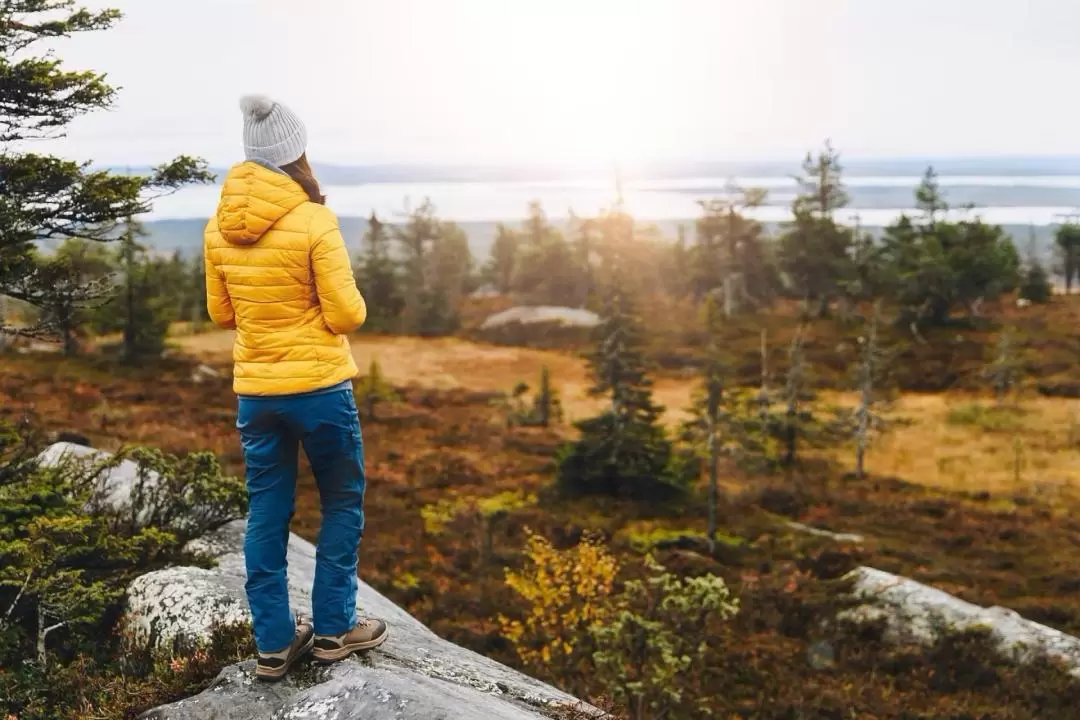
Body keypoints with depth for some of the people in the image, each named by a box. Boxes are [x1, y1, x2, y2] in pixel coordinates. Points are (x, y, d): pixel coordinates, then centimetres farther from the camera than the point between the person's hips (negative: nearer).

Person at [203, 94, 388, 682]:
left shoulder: (219, 226, 1)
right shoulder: (313, 221, -16)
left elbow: (222, 314, 10)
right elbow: (347, 315, -13)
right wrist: (351, 300, 7)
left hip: (254, 389, 5)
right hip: (319, 385, -5)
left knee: (266, 513, 12)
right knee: (341, 503, 13)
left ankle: (274, 642, 19)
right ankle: (333, 629, 19)